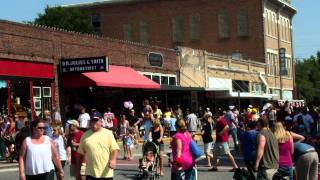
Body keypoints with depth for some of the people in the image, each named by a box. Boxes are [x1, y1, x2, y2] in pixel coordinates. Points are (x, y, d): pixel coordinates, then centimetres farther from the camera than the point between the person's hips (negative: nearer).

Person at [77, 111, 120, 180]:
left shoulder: (108, 133, 2)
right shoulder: (85, 135, 6)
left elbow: (115, 149, -3)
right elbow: (80, 154, 10)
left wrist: (113, 160, -23)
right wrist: (78, 171, 9)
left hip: (106, 174, -1)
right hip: (90, 174, 1)